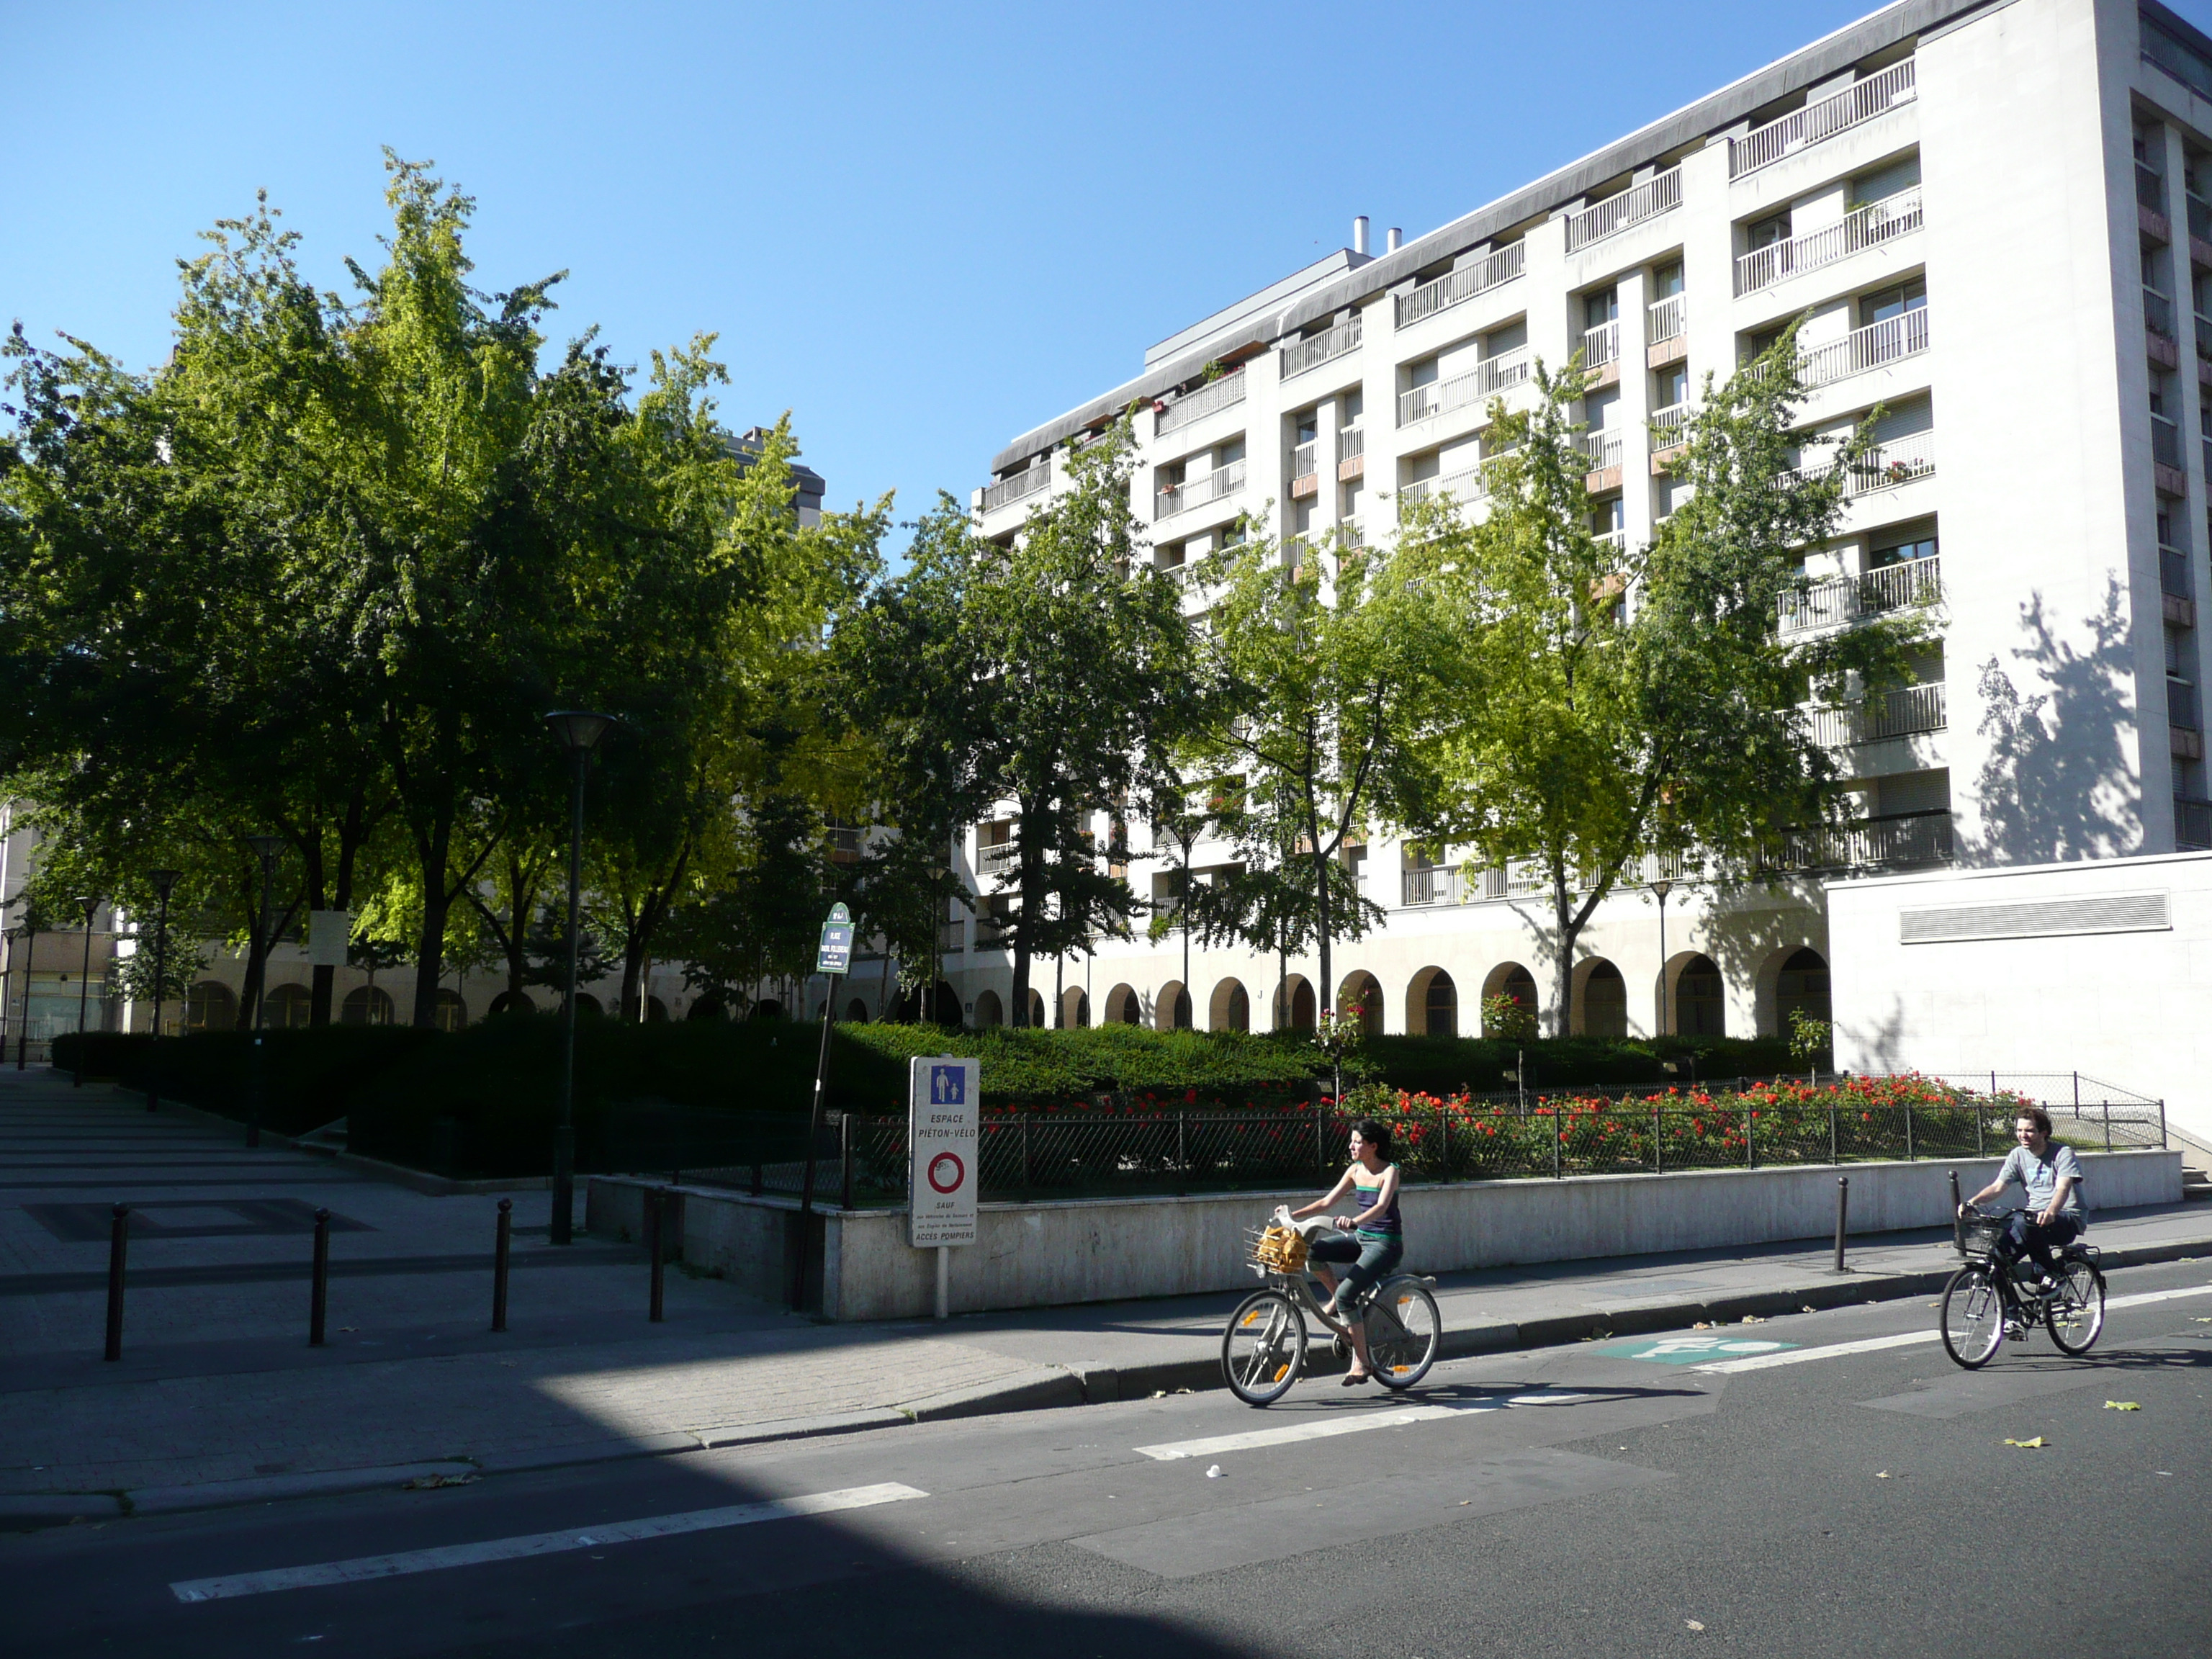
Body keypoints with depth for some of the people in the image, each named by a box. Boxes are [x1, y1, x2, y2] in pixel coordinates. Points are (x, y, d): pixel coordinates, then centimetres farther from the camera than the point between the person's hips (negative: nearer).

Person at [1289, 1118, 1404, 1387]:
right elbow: (1327, 1202, 7)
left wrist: (1353, 1221, -48)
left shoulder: (1389, 1172, -13)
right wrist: (1295, 1214, -5)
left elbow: (1381, 1207, -30)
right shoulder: (1356, 1171, 6)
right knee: (1310, 1249, -15)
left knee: (1346, 1294, -23)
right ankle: (1337, 1301, 4)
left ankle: (1362, 1363, -12)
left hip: (1386, 1244, -7)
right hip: (1360, 1238, 7)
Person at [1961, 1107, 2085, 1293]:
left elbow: (2063, 1188, -25)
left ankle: (2051, 1273, -16)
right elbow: (1997, 1186, -3)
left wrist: (2050, 1212, -46)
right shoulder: (2018, 1155, 6)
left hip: (2068, 1217, -4)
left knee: (2023, 1222, -35)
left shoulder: (2063, 1154, -8)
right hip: (2035, 1214, 5)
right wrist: (1972, 1202, -24)